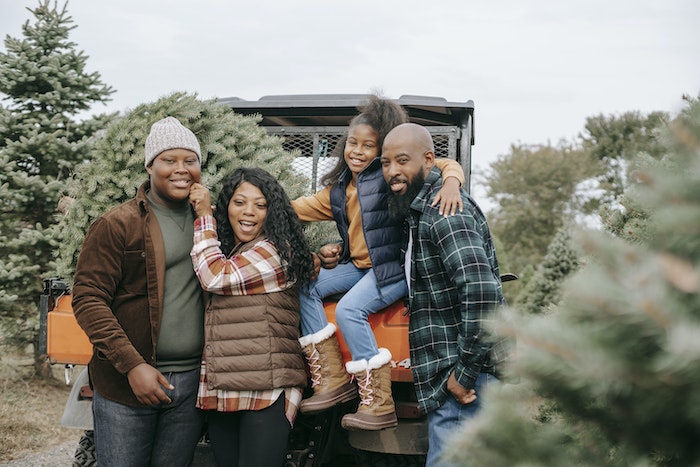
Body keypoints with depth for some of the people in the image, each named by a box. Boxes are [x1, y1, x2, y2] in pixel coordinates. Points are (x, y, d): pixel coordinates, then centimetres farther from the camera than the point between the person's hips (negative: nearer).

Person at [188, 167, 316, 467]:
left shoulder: (275, 251, -9)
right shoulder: (226, 252, 18)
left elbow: (215, 277, -15)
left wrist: (204, 215, -4)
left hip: (266, 392, -8)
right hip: (221, 391, 8)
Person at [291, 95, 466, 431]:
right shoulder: (339, 189, 14)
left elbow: (447, 165, -14)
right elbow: (303, 208, 21)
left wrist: (451, 184, -37)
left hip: (395, 266, -8)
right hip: (358, 265, 8)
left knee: (349, 310, -26)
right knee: (305, 287, -4)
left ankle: (378, 405, -20)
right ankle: (332, 381, -6)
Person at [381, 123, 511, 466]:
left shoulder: (442, 209, -15)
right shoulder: (422, 210, 17)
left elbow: (482, 288, -27)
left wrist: (466, 371, -22)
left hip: (464, 381, -10)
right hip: (449, 376, 10)